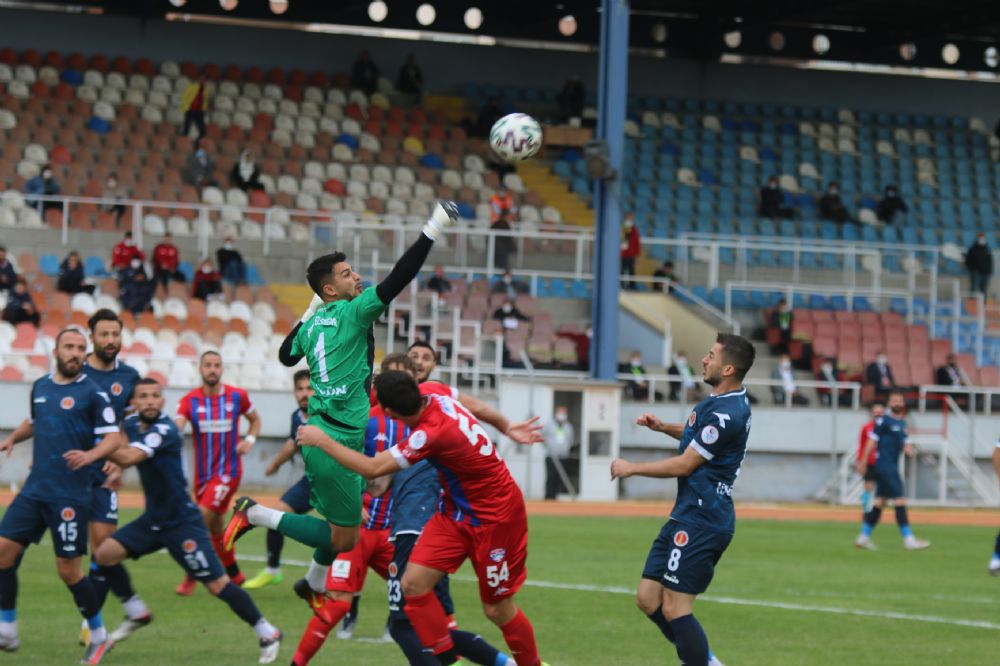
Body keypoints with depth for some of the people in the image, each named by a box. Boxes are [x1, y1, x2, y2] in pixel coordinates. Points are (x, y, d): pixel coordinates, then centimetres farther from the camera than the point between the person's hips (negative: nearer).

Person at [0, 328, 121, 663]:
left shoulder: (92, 392, -6)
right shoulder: (40, 387, 11)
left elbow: (112, 438, -8)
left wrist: (89, 455, -27)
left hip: (70, 494, -6)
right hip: (35, 489, 6)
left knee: (68, 569, -3)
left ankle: (99, 636, 14)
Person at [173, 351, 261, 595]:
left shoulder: (237, 397, -4)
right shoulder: (189, 400, -4)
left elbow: (255, 420, 15)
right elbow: (176, 428, -18)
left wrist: (249, 440, -4)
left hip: (228, 471, -3)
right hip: (203, 473, 3)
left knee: (202, 518, -19)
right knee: (215, 528, 14)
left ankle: (192, 576, -10)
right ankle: (234, 574, 34)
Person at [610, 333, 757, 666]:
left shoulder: (726, 413, -20)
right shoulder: (723, 401, 12)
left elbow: (684, 464, -16)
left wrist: (631, 468, -4)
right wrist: (663, 427, 15)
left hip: (701, 523, -10)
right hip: (688, 516, 10)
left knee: (675, 609, -10)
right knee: (648, 599, 10)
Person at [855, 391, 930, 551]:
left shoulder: (902, 422, 16)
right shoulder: (883, 421, -8)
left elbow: (903, 443, 22)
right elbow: (872, 441, -9)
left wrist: (907, 448, -2)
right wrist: (863, 462, -12)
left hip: (893, 466, 9)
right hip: (884, 465, -9)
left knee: (880, 502, 11)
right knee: (899, 500, -12)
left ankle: (863, 537, 17)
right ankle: (908, 539, -13)